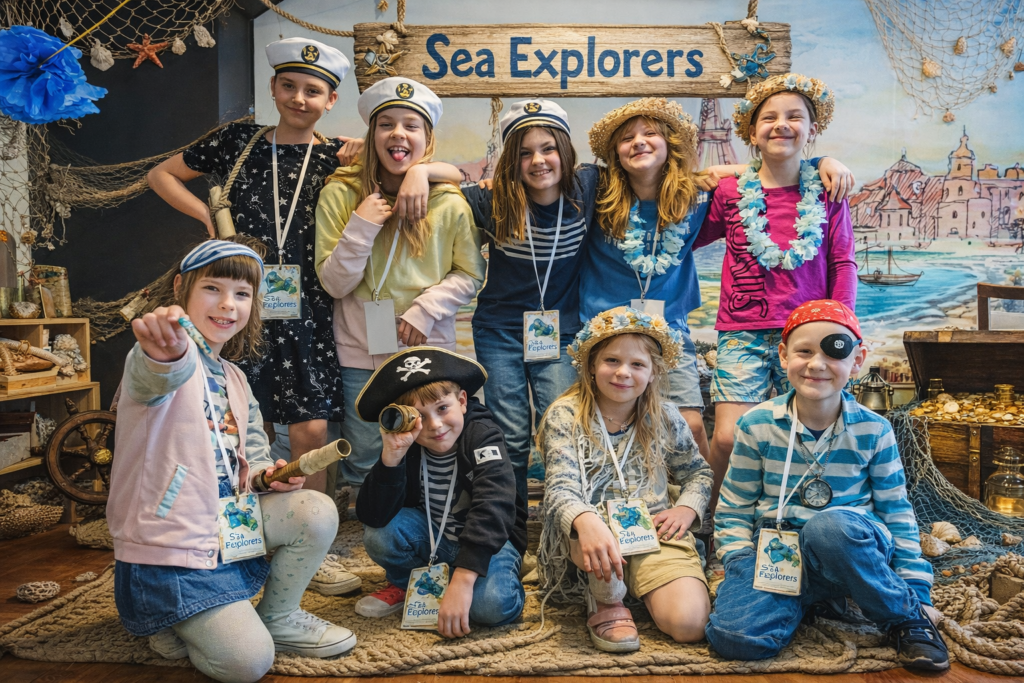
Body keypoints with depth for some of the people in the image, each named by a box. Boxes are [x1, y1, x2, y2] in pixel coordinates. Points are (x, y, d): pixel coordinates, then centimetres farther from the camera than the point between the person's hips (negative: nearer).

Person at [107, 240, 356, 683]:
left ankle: (278, 618, 12)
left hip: (228, 521, 8)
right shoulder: (163, 355, -15)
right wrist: (165, 355, -68)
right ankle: (173, 623, 14)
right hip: (167, 547, -7)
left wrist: (266, 473, -3)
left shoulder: (234, 379, 11)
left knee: (318, 512, -10)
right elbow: (154, 380, -43)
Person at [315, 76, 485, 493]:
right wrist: (360, 228, -19)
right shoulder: (341, 193, -4)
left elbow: (469, 276, 4)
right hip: (361, 353, 0)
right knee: (363, 466, 10)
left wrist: (426, 309, -11)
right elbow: (333, 284, -5)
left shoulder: (449, 203, -4)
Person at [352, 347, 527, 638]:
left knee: (492, 604, -33)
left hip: (489, 539, -4)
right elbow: (372, 517, -23)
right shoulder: (405, 448, -12)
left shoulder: (482, 434, -22)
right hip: (431, 539, 4)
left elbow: (492, 508, -35)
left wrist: (462, 580, -46)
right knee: (380, 533, -24)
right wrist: (391, 457, -38)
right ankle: (405, 583, 8)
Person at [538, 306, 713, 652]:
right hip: (592, 534, -2)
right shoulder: (566, 416, -5)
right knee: (586, 526, -41)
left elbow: (698, 472, 21)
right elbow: (560, 489, -18)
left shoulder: (665, 417, 6)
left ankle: (641, 590, 11)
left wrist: (687, 507, -3)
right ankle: (606, 601, -8)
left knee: (690, 624, -23)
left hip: (655, 531, 3)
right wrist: (585, 522, -42)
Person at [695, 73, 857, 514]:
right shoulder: (730, 192, 4)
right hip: (744, 332, 0)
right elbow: (688, 240, 19)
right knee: (729, 438, -8)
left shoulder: (826, 193, 5)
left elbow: (843, 263, 7)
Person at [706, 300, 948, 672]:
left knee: (829, 525, -40)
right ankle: (809, 597, 3)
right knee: (734, 636, -28)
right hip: (776, 554, 1)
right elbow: (734, 510, 5)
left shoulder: (873, 431, 0)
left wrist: (917, 592, 6)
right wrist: (743, 566, -9)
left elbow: (897, 513, 8)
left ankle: (906, 617, -12)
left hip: (854, 548, 0)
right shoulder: (757, 425, -1)